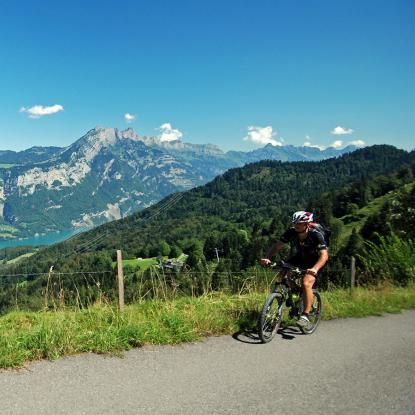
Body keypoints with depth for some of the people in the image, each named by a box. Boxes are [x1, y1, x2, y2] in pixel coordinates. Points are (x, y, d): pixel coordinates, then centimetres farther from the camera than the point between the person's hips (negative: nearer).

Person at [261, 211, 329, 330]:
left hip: (313, 261, -5)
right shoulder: (291, 232, -19)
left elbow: (324, 255, -37)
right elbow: (277, 246, -17)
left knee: (306, 283, -27)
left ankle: (305, 316, -17)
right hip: (299, 258, 5)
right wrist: (267, 258, -36)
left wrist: (315, 269, -55)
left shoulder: (316, 235, -29)